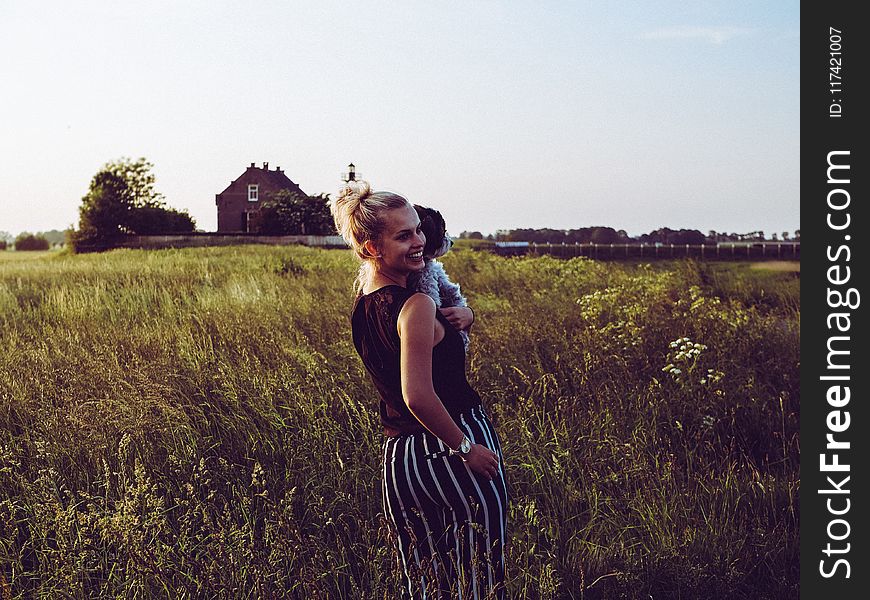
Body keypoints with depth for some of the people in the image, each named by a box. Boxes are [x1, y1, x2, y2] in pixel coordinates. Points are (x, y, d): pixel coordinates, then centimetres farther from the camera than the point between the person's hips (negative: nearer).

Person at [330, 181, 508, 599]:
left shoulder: (362, 305, 7)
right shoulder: (416, 306, -19)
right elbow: (418, 395, -26)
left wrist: (461, 315, 9)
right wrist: (465, 448, -16)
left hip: (397, 457, 8)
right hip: (449, 452, -8)